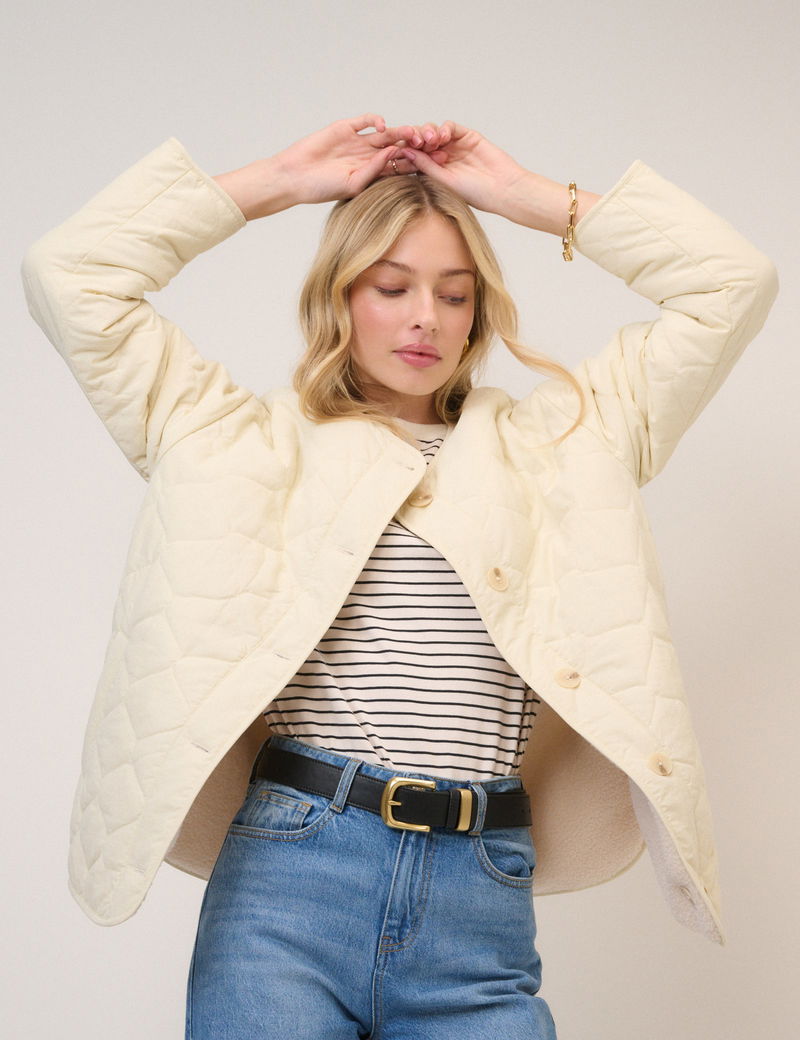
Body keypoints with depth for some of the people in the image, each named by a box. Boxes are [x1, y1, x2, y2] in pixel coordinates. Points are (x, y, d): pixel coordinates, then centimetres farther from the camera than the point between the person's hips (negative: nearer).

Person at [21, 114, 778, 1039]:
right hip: (287, 881, -1)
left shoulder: (551, 443, 18)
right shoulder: (254, 444, 14)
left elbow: (731, 284, 16)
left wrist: (522, 193, 16)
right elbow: (67, 275, 9)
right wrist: (281, 180, 13)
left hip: (482, 911, 2)